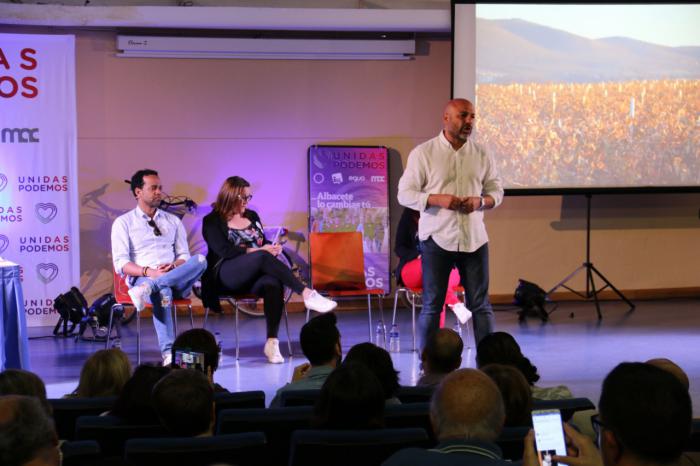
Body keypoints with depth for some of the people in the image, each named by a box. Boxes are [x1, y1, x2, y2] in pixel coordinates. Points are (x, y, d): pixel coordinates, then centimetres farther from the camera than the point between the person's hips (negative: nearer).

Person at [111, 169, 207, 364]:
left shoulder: (173, 221, 24)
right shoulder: (123, 223, 10)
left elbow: (184, 255, 17)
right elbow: (121, 263, 0)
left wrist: (174, 266, -9)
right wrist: (148, 272, -18)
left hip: (177, 279, 4)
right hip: (142, 278, -4)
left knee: (200, 260, -31)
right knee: (163, 293, -42)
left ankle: (147, 289, -41)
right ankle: (168, 353, -45)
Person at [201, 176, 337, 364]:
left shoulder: (252, 216, 23)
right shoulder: (212, 221, 5)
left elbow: (262, 243, 24)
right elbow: (224, 251, -8)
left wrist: (273, 248, -1)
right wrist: (257, 250, -15)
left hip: (254, 277, 5)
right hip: (226, 276, -5)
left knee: (273, 284, -34)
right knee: (262, 257, -35)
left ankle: (272, 342, -41)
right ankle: (307, 294, -38)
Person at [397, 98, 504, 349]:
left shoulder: (482, 155, 7)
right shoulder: (423, 153, -2)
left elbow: (496, 191, 13)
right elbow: (405, 194, -3)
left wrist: (480, 201, -10)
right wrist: (438, 200, -19)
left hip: (474, 240, 3)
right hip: (437, 239, -2)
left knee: (481, 305, 6)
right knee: (432, 305, 3)